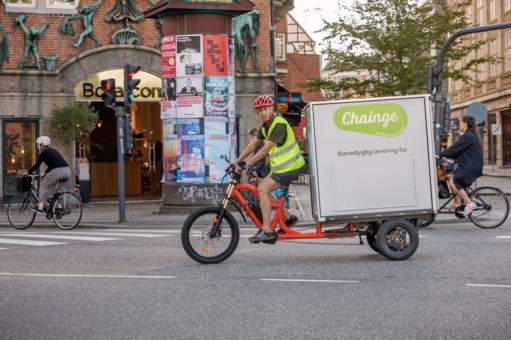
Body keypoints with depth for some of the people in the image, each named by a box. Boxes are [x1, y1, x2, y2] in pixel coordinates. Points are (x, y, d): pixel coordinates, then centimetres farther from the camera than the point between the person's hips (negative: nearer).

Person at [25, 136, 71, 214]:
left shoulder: (44, 153, 3)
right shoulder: (53, 151, 28)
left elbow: (36, 166, 2)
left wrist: (28, 172, 15)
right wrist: (45, 173, 45)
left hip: (57, 172, -8)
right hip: (67, 171, 8)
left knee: (44, 186, 8)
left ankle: (40, 208, 6)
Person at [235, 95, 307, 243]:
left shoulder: (279, 124, -20)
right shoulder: (265, 126, 9)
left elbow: (265, 149, -23)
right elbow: (252, 145, 15)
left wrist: (246, 164, -20)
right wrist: (237, 161, 11)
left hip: (290, 167, -10)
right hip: (282, 166, 10)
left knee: (263, 190, -16)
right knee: (262, 190, 9)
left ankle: (267, 231, -15)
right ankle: (288, 218, 18)